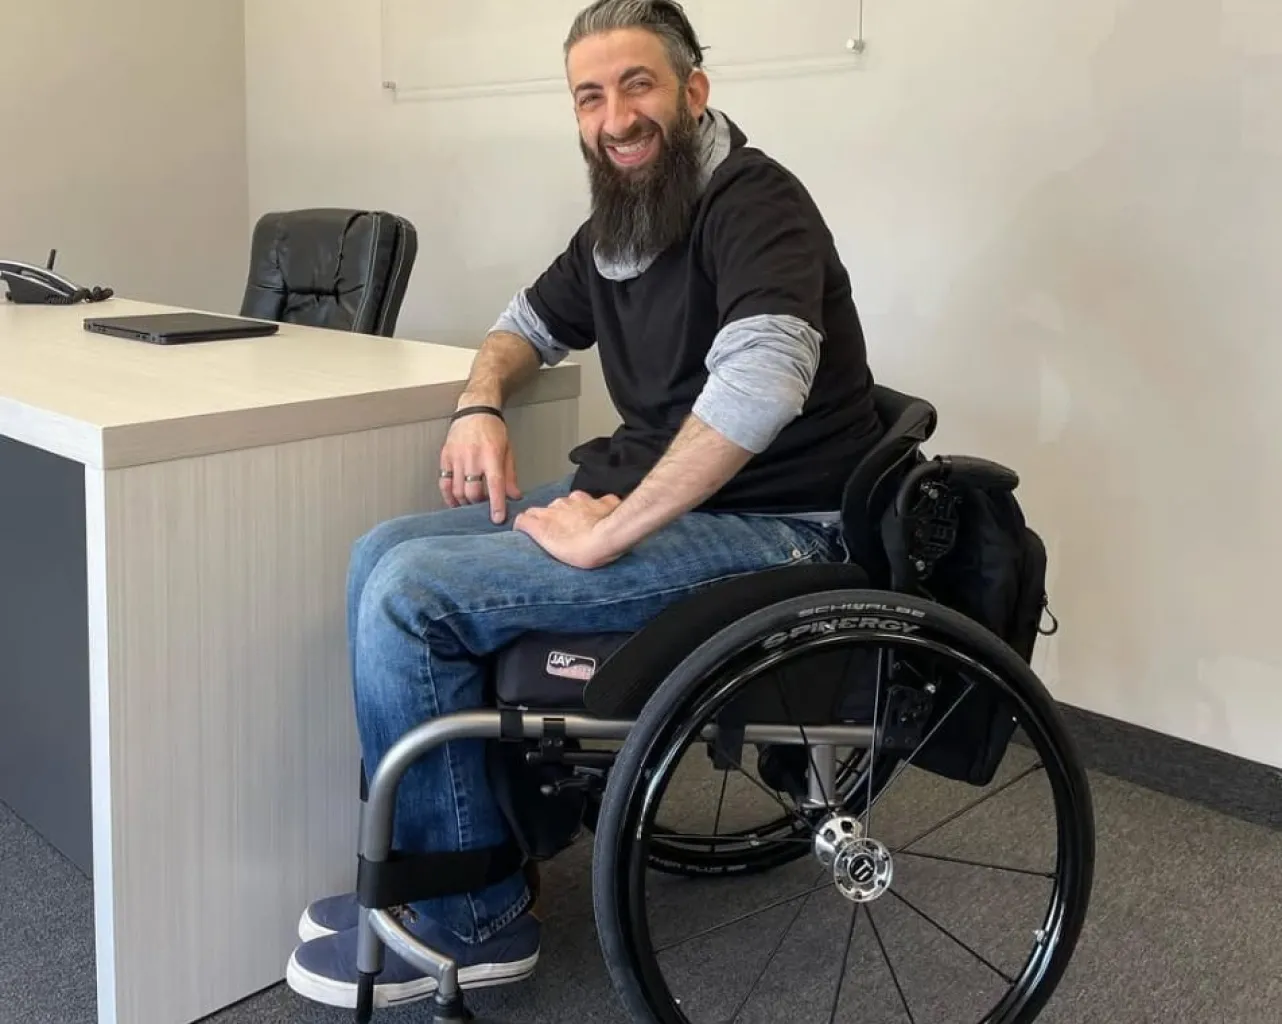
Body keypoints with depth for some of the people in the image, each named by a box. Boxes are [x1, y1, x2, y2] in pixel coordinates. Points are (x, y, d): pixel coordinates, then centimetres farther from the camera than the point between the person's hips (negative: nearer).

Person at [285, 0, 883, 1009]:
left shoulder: (753, 201, -16)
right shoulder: (617, 225, 11)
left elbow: (758, 385, -35)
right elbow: (530, 322, 28)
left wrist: (606, 534, -29)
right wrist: (481, 405, 5)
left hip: (766, 531, -9)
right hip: (647, 495, 9)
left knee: (412, 594, -18)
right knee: (384, 554, 2)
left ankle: (472, 916, -2)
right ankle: (498, 820, 8)